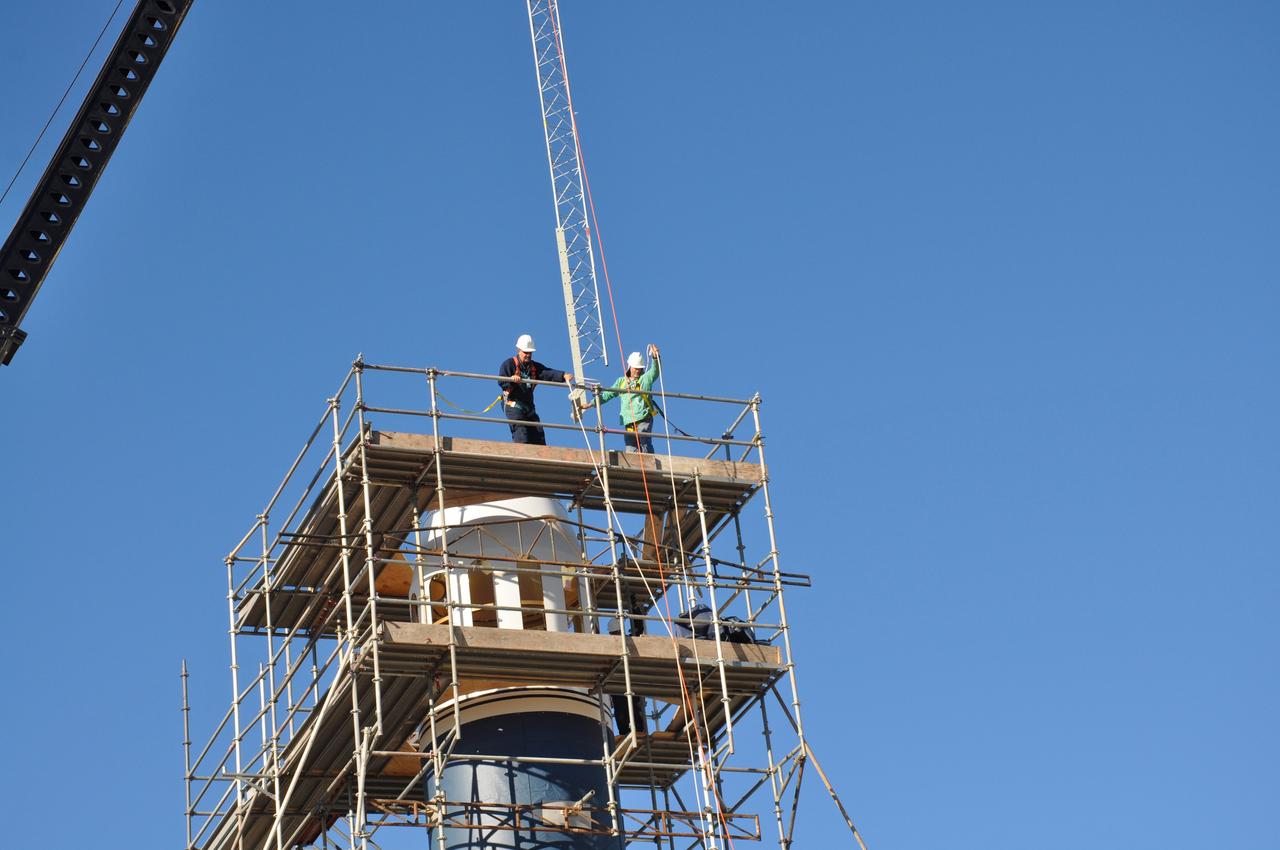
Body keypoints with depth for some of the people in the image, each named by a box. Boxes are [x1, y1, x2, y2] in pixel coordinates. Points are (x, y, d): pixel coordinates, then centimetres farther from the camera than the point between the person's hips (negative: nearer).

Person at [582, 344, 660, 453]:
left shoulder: (645, 378, 9)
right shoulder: (621, 381, 21)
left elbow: (655, 371, -8)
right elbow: (608, 394, 26)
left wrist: (655, 358, -28)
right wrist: (591, 404, 24)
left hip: (644, 419, -4)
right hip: (629, 422, 4)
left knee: (645, 446, -17)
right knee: (631, 451, -7)